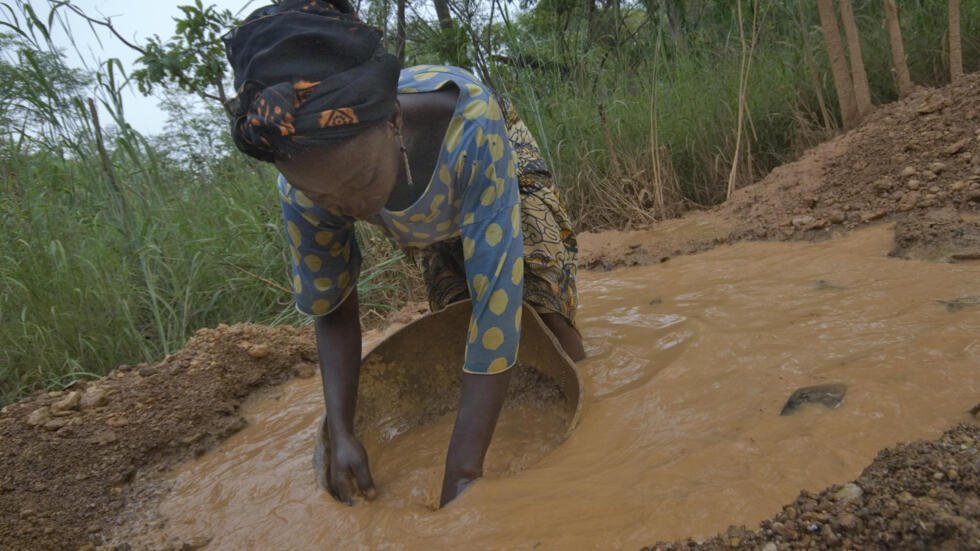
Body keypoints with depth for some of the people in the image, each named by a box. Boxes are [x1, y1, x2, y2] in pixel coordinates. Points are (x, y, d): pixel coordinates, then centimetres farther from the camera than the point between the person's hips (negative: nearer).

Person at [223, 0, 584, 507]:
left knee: (543, 306, -18)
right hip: (430, 220, 3)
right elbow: (331, 309, -20)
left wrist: (463, 471, -48)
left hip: (505, 168, -2)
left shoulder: (470, 125, -49)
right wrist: (340, 435, -29)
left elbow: (495, 296, -49)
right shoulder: (302, 190, -36)